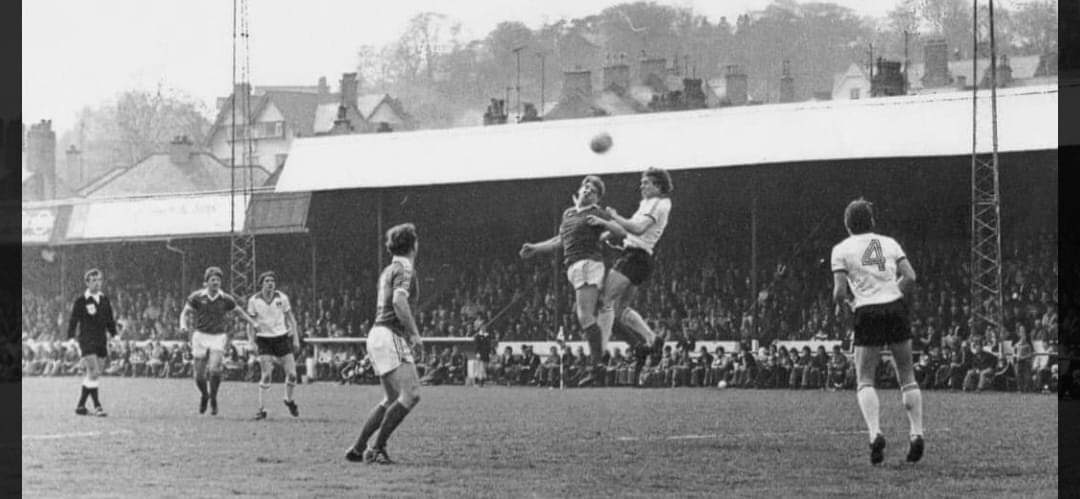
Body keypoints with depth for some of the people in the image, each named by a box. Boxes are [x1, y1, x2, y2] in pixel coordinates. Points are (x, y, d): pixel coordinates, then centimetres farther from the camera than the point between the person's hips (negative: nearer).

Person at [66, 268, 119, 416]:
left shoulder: (104, 300, 12)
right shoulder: (81, 301, -4)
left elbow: (110, 321, 18)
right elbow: (73, 321, -3)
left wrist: (114, 337, 11)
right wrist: (71, 339, -9)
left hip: (101, 342, 6)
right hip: (87, 341, -6)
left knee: (92, 375, 7)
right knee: (93, 373, -15)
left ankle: (81, 405, 17)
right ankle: (97, 406, -14)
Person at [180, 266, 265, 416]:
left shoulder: (226, 299, -3)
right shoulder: (196, 297, -5)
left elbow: (239, 312, 12)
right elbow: (185, 313, 2)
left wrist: (254, 323, -1)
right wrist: (183, 325, -20)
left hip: (218, 338, -1)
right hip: (200, 337, 1)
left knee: (214, 370, -21)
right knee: (199, 376, 0)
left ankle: (213, 399, 2)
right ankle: (204, 395, 32)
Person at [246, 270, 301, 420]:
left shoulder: (282, 298, -3)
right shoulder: (254, 301, -6)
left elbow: (290, 318, 7)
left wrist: (296, 339, 4)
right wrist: (252, 342, -6)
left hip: (282, 337, 2)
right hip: (264, 339, -2)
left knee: (291, 374, -2)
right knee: (266, 375, -14)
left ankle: (289, 400, 26)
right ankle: (261, 408, -6)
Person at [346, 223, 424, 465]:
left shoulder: (389, 270, 20)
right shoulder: (404, 269, -10)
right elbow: (399, 301, -25)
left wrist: (409, 338, 27)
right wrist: (415, 334, -25)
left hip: (378, 335, 10)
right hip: (390, 338, -10)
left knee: (392, 400, 15)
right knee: (411, 394, -15)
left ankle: (358, 449, 14)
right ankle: (377, 448, -16)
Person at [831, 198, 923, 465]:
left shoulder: (842, 250, 2)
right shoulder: (889, 243, 11)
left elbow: (840, 291, -6)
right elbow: (910, 278, 1)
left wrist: (843, 304, 15)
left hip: (868, 313, -2)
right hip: (896, 308, 2)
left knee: (865, 380, 3)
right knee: (907, 376, 14)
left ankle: (875, 433, -19)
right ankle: (917, 433, 2)